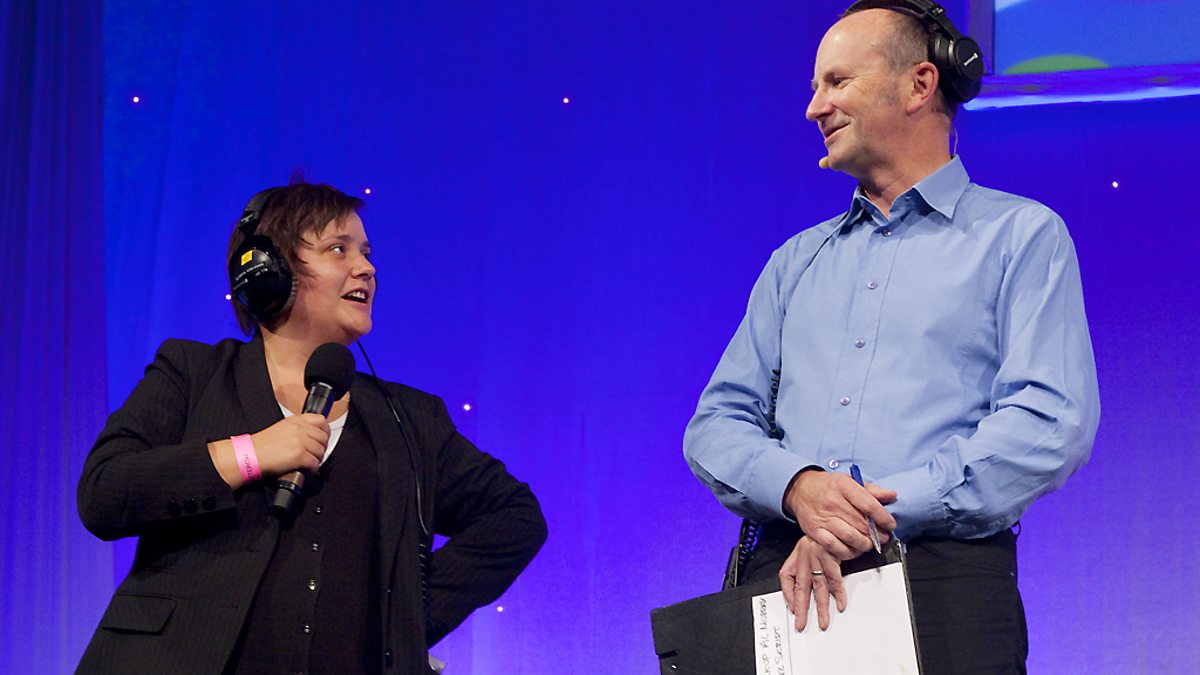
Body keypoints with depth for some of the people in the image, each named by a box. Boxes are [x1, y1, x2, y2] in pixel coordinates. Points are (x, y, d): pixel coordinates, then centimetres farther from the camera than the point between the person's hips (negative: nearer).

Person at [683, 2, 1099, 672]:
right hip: (786, 574, 4)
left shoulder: (1021, 235, 8)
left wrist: (878, 510, -14)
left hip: (944, 570, -4)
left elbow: (1052, 422, -6)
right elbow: (717, 423, 15)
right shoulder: (798, 260, 23)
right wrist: (796, 485, -9)